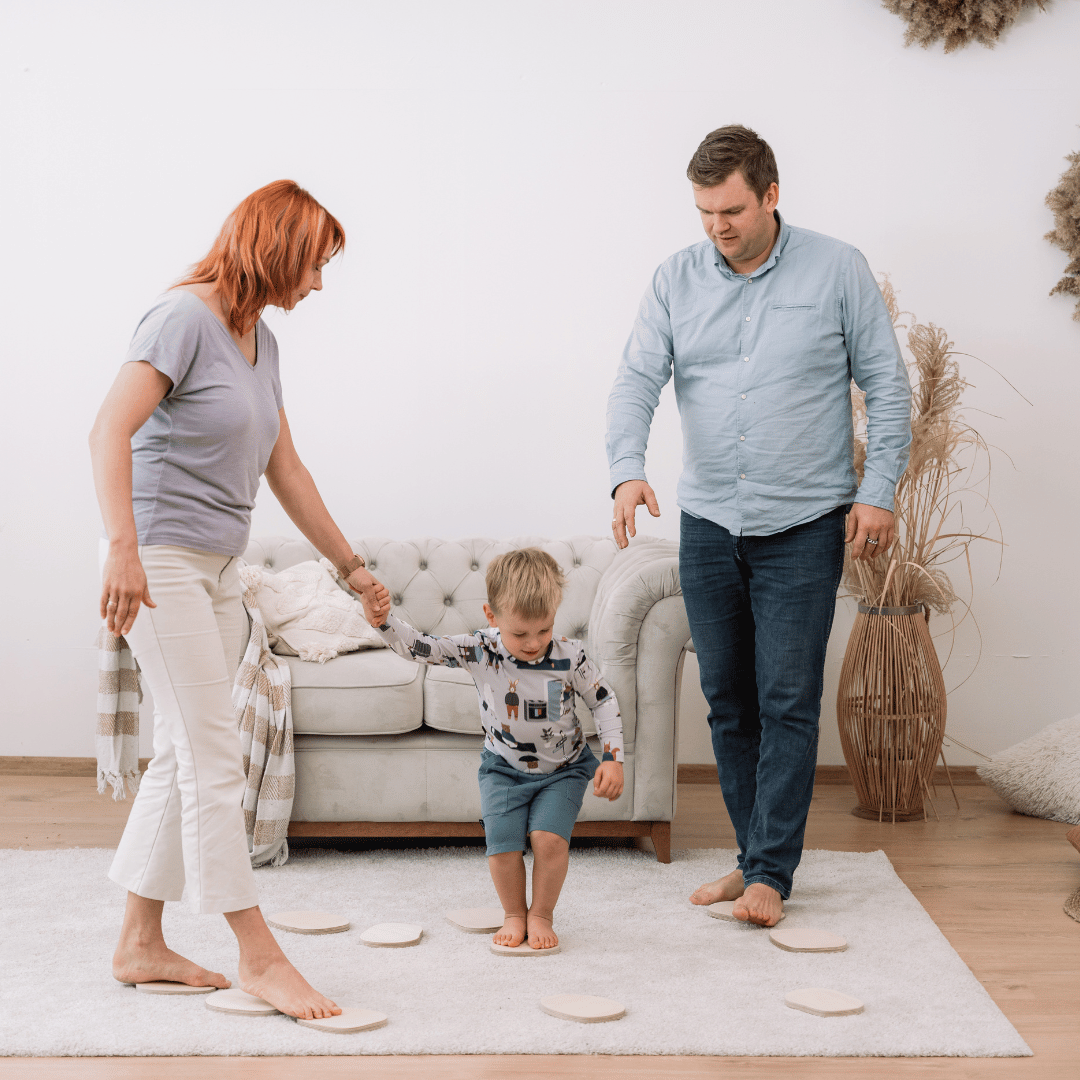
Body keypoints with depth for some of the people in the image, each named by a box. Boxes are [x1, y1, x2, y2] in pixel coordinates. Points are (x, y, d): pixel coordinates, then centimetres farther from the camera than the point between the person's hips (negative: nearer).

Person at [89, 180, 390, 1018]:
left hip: (218, 570, 9)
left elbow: (285, 469, 19)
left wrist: (353, 566, 21)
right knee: (215, 758, -7)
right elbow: (111, 431, -21)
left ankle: (141, 944, 19)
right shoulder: (185, 317, -12)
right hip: (161, 561, -9)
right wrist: (123, 549, -31)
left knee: (183, 759, 10)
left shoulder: (260, 338, 14)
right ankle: (259, 956, 0)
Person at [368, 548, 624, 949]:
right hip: (504, 768, 1)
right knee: (502, 844, -14)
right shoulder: (479, 652, -17)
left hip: (563, 768, -1)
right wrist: (381, 619, -36)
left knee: (549, 838, -20)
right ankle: (514, 915, 14)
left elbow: (604, 701, -5)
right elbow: (416, 646, -17)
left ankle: (542, 915, 6)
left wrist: (613, 759, -11)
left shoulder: (569, 656, -18)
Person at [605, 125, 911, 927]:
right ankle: (755, 856, 22)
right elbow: (637, 379, -3)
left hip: (803, 528, -3)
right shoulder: (677, 280, 4)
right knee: (727, 701, 9)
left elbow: (887, 383, 1)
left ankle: (770, 874, 3)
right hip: (708, 524, 4)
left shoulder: (837, 270, -2)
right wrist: (628, 468, -21)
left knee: (787, 703, -5)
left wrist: (878, 490, -6)